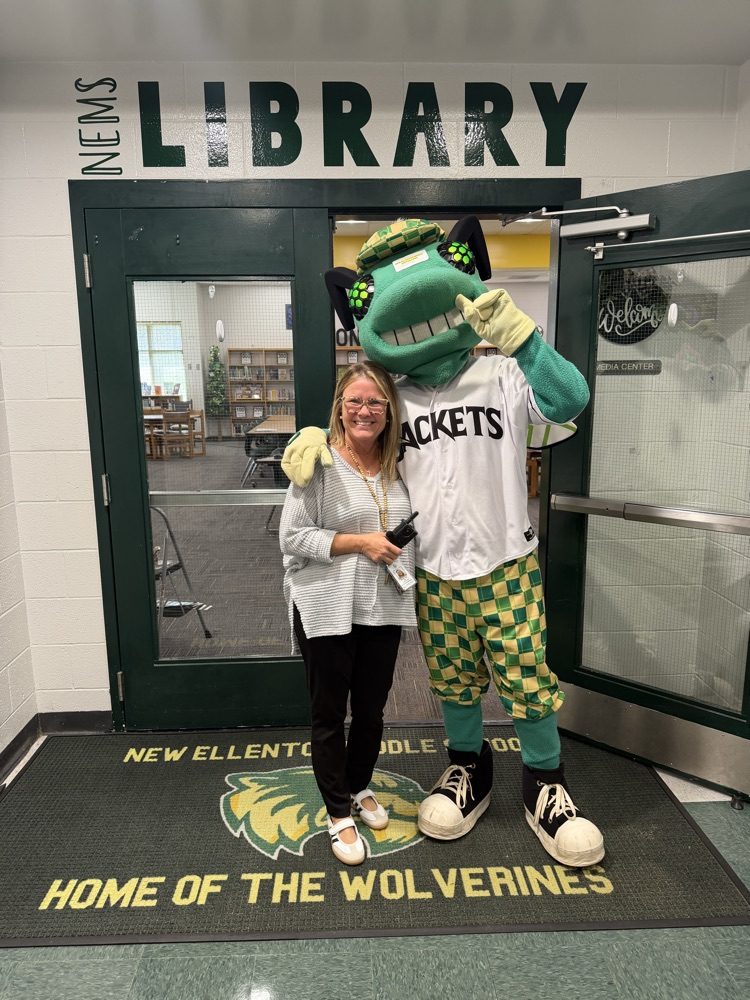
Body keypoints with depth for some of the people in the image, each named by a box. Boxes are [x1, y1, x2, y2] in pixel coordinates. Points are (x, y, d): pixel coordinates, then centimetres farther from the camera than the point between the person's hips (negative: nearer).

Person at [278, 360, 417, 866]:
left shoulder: (397, 465, 5)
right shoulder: (318, 462, -13)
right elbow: (293, 537, -15)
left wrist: (402, 560, 4)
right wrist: (359, 543, -20)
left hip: (383, 610, 5)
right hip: (327, 611, -5)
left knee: (371, 710, 19)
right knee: (329, 715, 10)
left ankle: (361, 788, 44)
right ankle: (339, 815, 29)